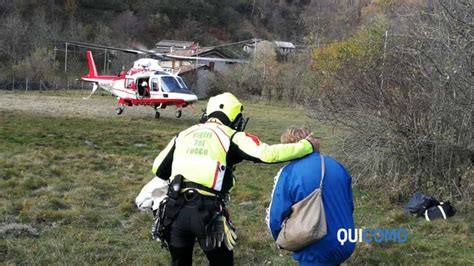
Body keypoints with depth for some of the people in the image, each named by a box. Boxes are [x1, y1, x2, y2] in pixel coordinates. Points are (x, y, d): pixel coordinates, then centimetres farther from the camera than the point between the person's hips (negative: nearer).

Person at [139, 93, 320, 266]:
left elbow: (158, 169, 23)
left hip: (174, 209, 4)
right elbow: (268, 154, -8)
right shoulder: (231, 137, 4)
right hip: (208, 212, -4)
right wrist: (308, 145, 3)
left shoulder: (184, 134, 17)